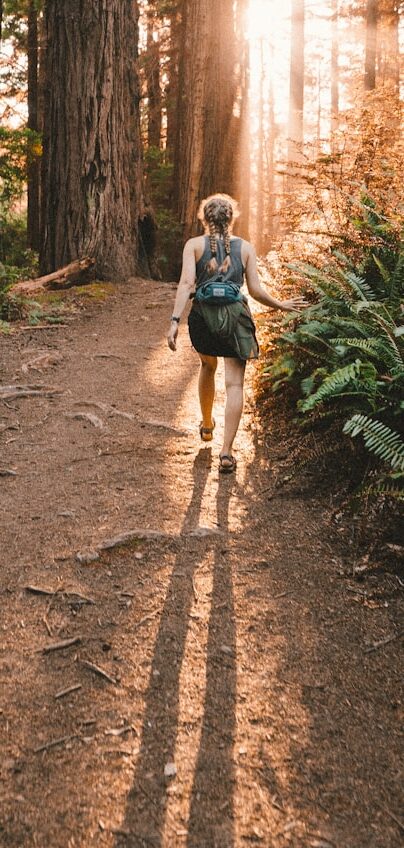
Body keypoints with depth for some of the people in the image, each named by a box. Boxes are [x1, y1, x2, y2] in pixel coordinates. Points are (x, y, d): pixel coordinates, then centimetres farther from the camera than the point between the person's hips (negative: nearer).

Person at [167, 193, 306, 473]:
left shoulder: (194, 245, 5)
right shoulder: (245, 247, 8)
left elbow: (187, 283, -8)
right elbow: (256, 291, 4)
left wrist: (175, 321, -13)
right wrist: (281, 305, 20)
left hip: (203, 315, 1)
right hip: (236, 315, -1)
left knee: (208, 367, 28)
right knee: (234, 383, -1)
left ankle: (207, 425, 44)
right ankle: (226, 452, -8)